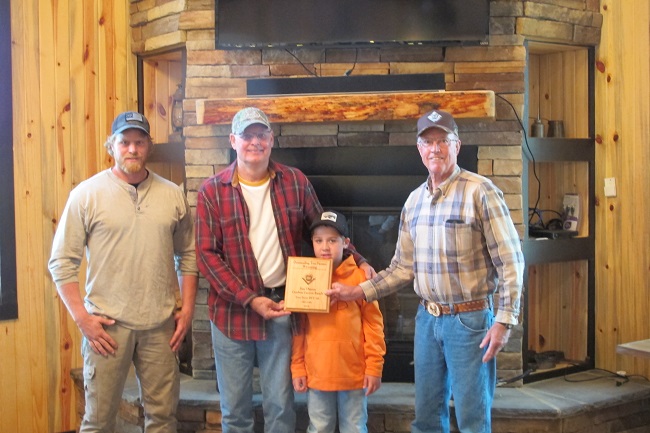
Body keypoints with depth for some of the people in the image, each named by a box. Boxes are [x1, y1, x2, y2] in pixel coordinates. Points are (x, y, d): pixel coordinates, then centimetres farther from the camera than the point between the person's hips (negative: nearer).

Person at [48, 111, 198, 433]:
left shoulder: (172, 195, 5)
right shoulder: (86, 194, -4)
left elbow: (188, 255, 11)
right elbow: (62, 263, -4)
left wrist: (187, 309, 4)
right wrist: (82, 318, -9)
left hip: (161, 324, 3)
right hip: (106, 324, -2)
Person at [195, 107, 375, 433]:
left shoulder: (295, 182, 1)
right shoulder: (212, 191, -5)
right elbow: (207, 254, -8)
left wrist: (358, 261, -4)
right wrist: (250, 299, -15)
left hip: (281, 308, 1)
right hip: (233, 311, -1)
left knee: (280, 407, 11)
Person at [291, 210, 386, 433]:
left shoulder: (360, 276, -6)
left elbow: (373, 323, -4)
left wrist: (374, 366, -6)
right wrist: (297, 367, 4)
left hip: (354, 373, -2)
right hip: (317, 373, 2)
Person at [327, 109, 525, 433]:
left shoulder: (480, 191, -10)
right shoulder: (414, 200, 8)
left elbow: (510, 261, -11)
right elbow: (403, 268, 12)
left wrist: (504, 321, -15)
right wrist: (358, 292, 4)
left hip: (470, 319, -5)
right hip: (427, 319, 6)